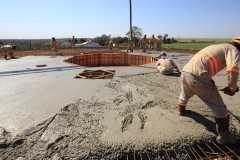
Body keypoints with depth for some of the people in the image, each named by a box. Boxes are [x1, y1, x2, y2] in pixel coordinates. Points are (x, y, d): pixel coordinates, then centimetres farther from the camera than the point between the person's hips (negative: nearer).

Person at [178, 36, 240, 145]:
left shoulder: (218, 47, 30)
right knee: (220, 109, 10)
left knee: (184, 95, 39)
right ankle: (224, 137, 24)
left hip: (185, 72, 8)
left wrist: (211, 85, 34)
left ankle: (181, 111, 66)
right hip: (197, 77, -8)